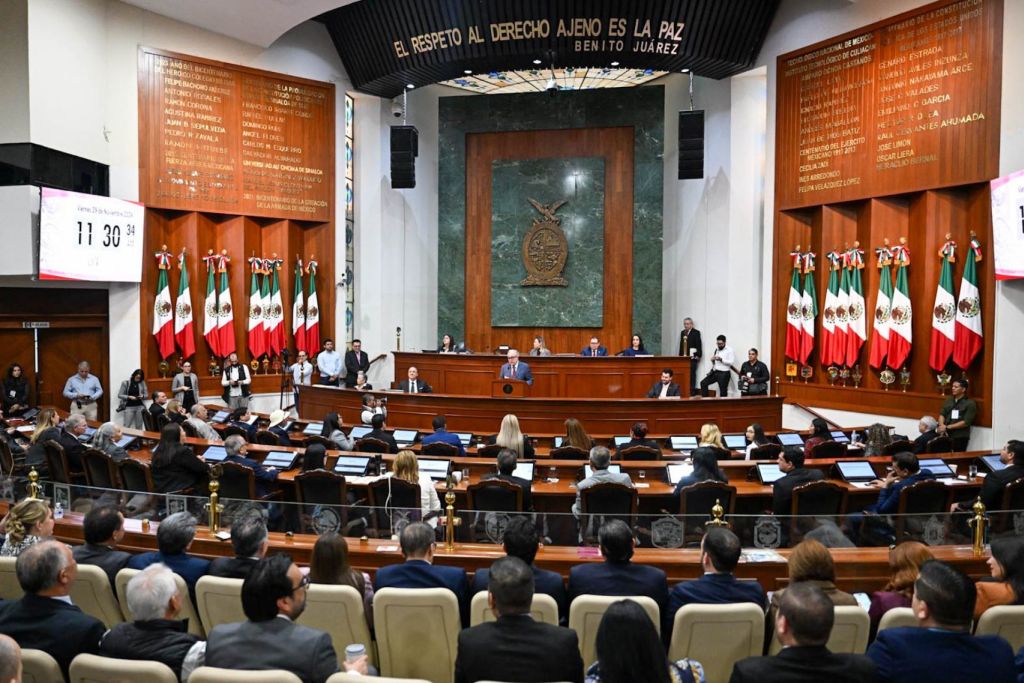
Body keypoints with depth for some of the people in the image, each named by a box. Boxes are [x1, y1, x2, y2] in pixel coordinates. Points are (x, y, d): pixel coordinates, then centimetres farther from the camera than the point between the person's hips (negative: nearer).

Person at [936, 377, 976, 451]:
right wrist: (942, 427, -11)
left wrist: (947, 427, -12)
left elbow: (966, 422, -10)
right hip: (946, 435, 4)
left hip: (960, 437, -4)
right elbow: (942, 414, 9)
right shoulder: (948, 400, 15)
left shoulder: (970, 403, -2)